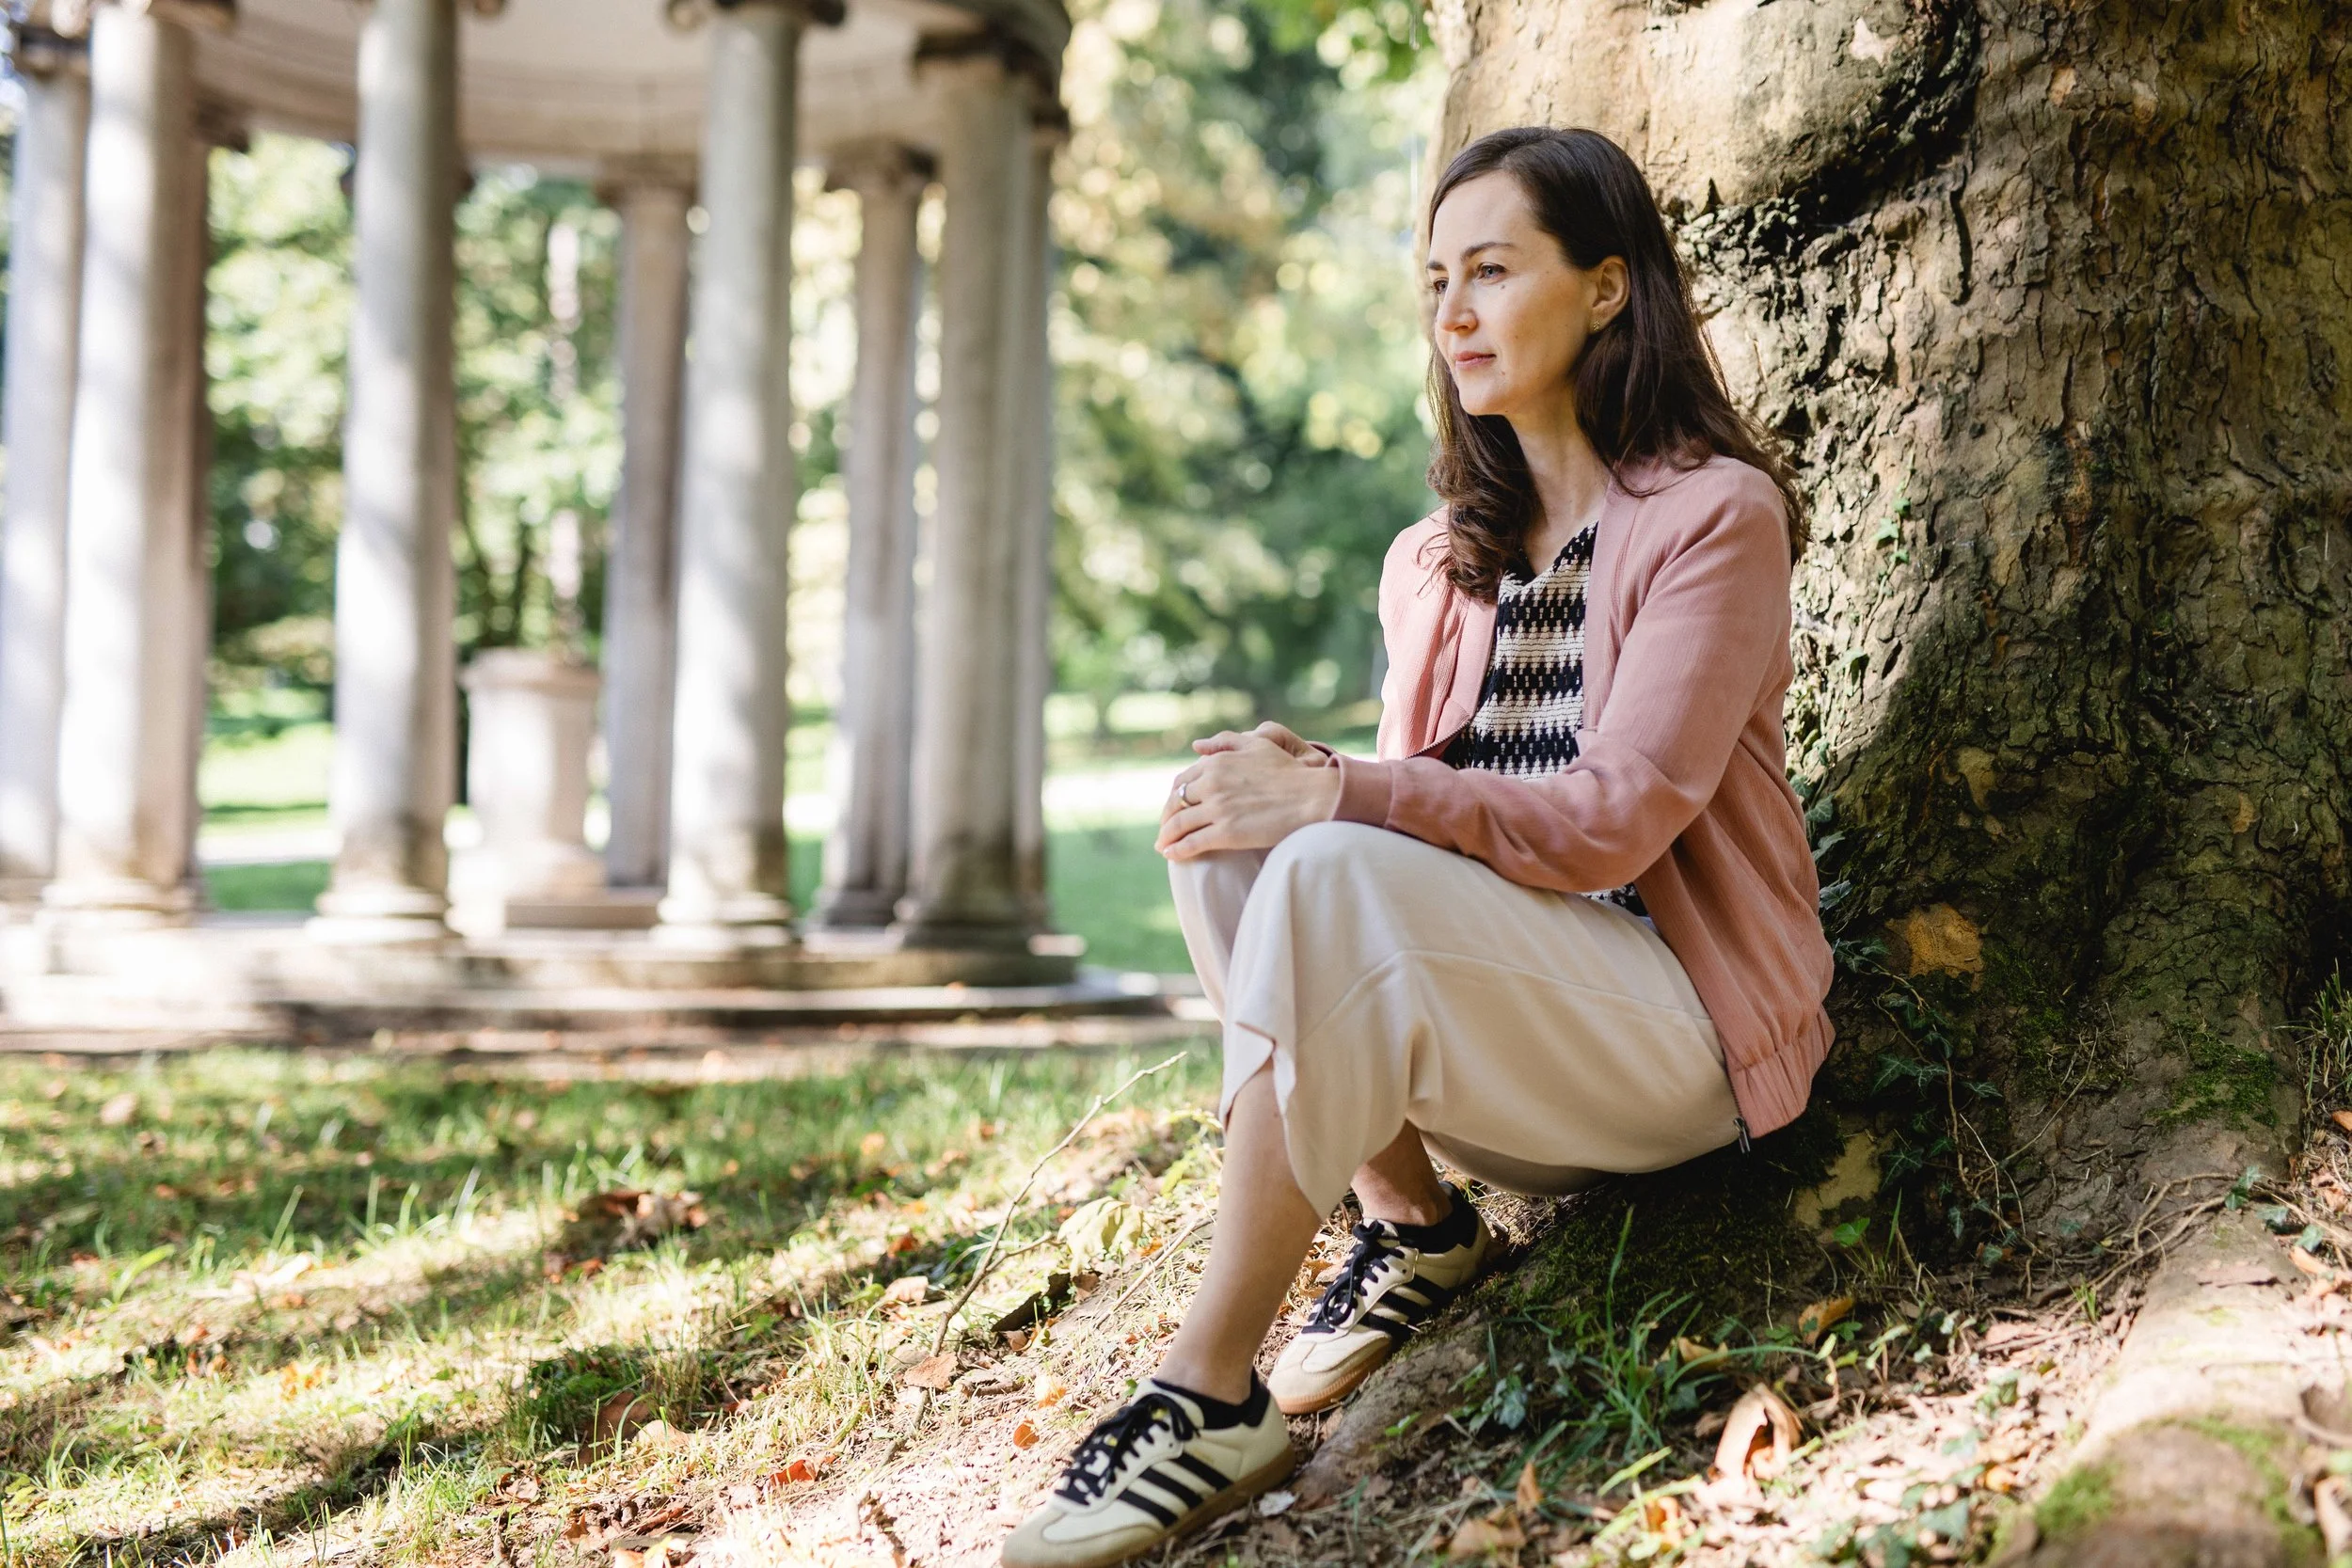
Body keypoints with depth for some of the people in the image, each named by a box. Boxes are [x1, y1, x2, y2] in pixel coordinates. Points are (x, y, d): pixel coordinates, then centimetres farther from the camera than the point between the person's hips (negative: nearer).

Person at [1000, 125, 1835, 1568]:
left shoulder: (1717, 516, -7)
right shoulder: (1435, 564, 13)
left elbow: (1614, 820, -17)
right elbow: (1422, 807, 8)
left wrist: (1341, 801, -26)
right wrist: (1309, 780, -16)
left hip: (1680, 1027, -6)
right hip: (1504, 1062, 6)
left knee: (1332, 879, -31)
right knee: (1230, 835, -19)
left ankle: (1212, 1396, -27)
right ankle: (1416, 1230, -10)